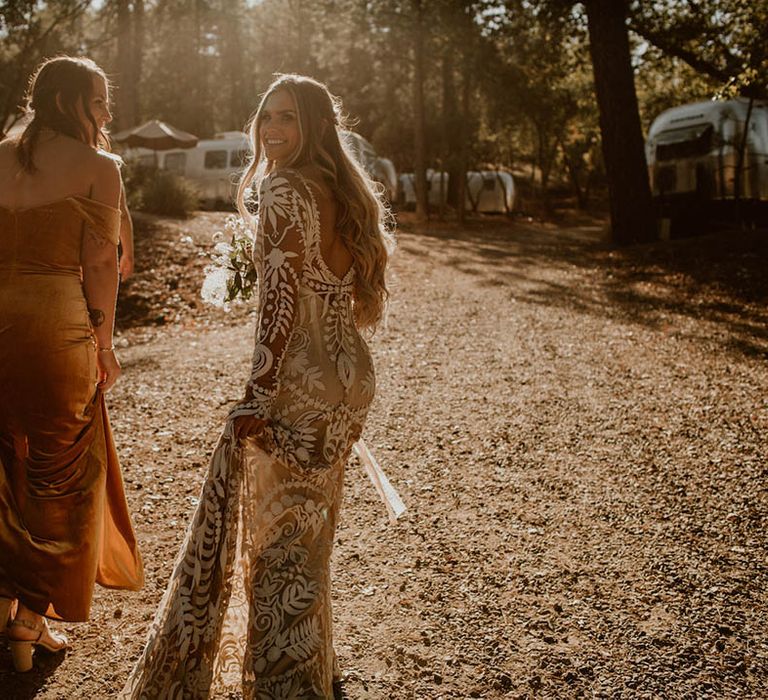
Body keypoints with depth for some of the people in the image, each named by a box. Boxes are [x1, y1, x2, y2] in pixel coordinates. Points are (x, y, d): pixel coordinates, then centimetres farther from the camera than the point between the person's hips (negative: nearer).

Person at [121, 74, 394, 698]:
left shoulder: (283, 189, -13)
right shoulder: (344, 192, 12)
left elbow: (283, 301, -19)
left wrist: (256, 397, -18)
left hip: (298, 387, -9)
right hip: (348, 380, 9)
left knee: (276, 535, 4)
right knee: (307, 530, 21)